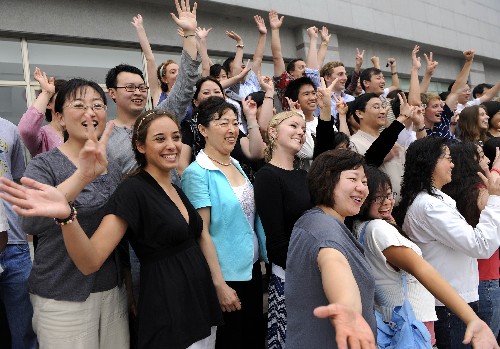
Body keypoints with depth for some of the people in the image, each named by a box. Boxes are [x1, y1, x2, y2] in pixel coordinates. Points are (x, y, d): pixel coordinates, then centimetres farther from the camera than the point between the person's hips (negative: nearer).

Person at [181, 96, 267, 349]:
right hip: (226, 277, -7)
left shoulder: (236, 165, 7)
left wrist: (262, 257, 10)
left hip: (252, 269, 7)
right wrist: (219, 284, -17)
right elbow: (202, 232, -17)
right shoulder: (197, 173, -15)